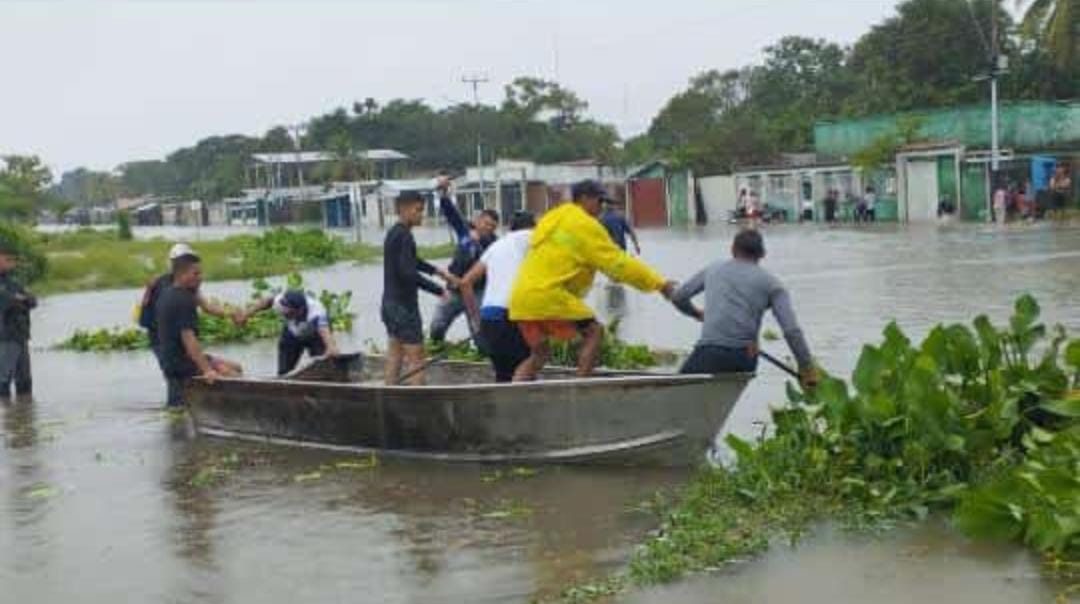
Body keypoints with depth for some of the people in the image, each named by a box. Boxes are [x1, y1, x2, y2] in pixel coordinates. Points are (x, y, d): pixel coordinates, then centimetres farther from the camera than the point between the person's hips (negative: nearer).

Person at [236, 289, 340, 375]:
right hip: (292, 334, 4)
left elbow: (324, 330, -67)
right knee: (284, 372, 7)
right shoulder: (281, 301, -35)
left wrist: (331, 347, -87)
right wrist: (247, 314, -6)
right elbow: (268, 301, -11)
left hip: (315, 336, -4)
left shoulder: (315, 313, -48)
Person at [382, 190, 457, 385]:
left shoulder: (394, 233, 14)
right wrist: (439, 290, -20)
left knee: (394, 357, 12)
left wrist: (439, 271, 22)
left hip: (391, 303, 10)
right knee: (415, 358, -7)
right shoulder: (403, 236, -17)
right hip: (403, 305, -10)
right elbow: (408, 273, -24)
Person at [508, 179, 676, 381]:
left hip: (521, 297, 9)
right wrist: (660, 284, -6)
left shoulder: (552, 218, 22)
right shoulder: (585, 224, -5)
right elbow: (617, 262, -8)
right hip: (548, 296, -9)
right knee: (593, 331, 1)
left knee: (539, 354, 18)